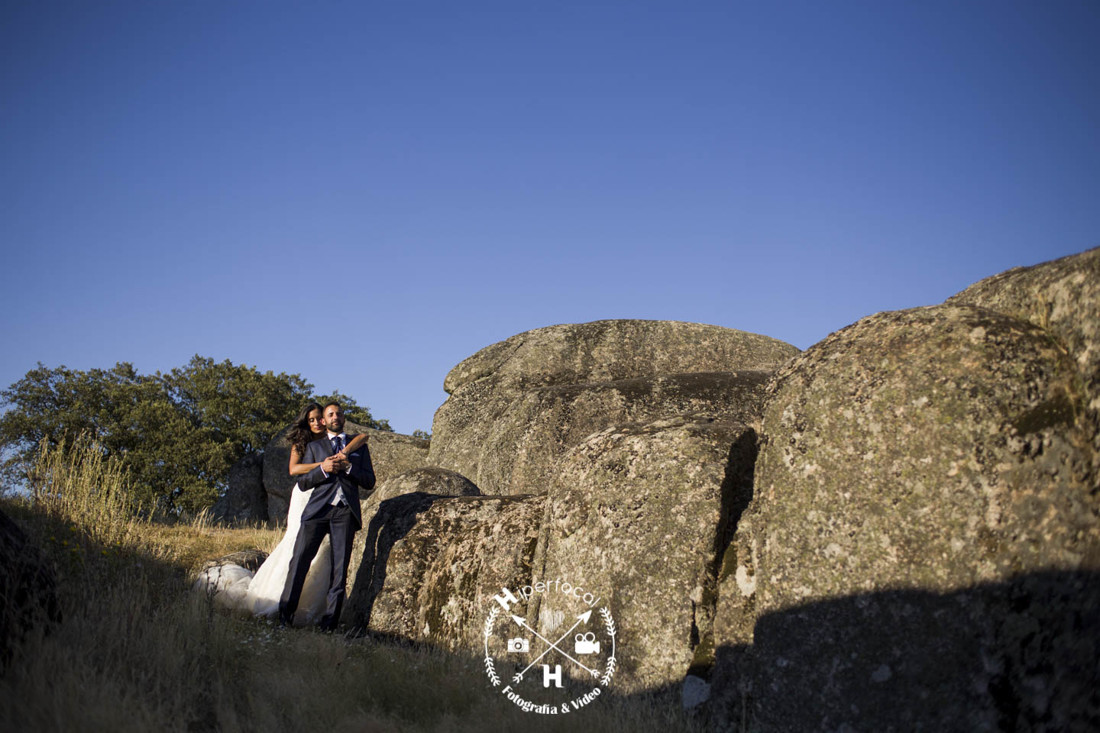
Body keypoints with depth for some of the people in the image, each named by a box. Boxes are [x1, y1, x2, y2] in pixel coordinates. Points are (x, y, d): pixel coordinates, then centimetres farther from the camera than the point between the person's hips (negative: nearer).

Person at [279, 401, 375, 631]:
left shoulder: (359, 447, 20)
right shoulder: (314, 447, 20)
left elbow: (369, 482, 11)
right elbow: (302, 483, 10)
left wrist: (348, 466, -5)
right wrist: (323, 468, -8)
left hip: (345, 512, 0)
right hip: (318, 508, 0)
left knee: (340, 567, -3)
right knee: (300, 558, -9)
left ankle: (329, 621, 1)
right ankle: (286, 612, 0)